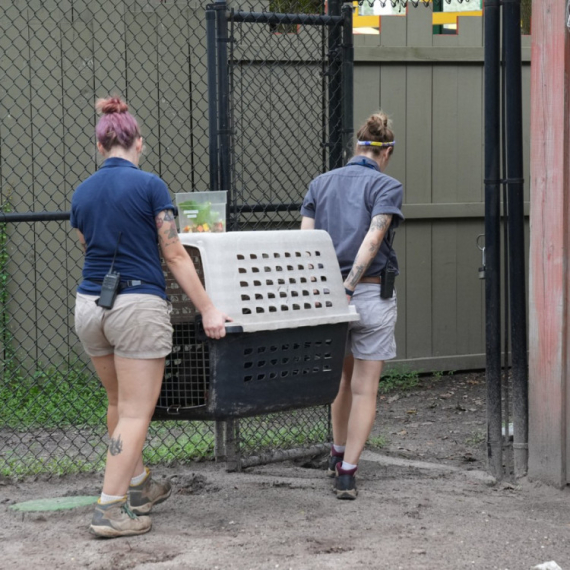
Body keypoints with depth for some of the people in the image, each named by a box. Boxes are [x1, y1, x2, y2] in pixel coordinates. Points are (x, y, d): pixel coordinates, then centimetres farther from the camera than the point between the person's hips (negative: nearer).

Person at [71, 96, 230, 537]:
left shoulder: (82, 193, 7)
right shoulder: (149, 186, -8)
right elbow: (175, 255, -10)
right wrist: (208, 310, -6)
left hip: (90, 304, 6)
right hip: (139, 305, -6)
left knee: (119, 403, 22)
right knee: (136, 412, -2)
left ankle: (138, 485, 34)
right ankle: (111, 509, -6)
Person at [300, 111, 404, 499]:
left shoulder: (321, 184, 10)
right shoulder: (387, 187, -5)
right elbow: (373, 240, -19)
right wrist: (348, 288, -21)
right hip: (372, 293, -5)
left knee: (343, 376, 24)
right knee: (365, 389, 2)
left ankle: (338, 454, 36)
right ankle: (347, 472, -3)